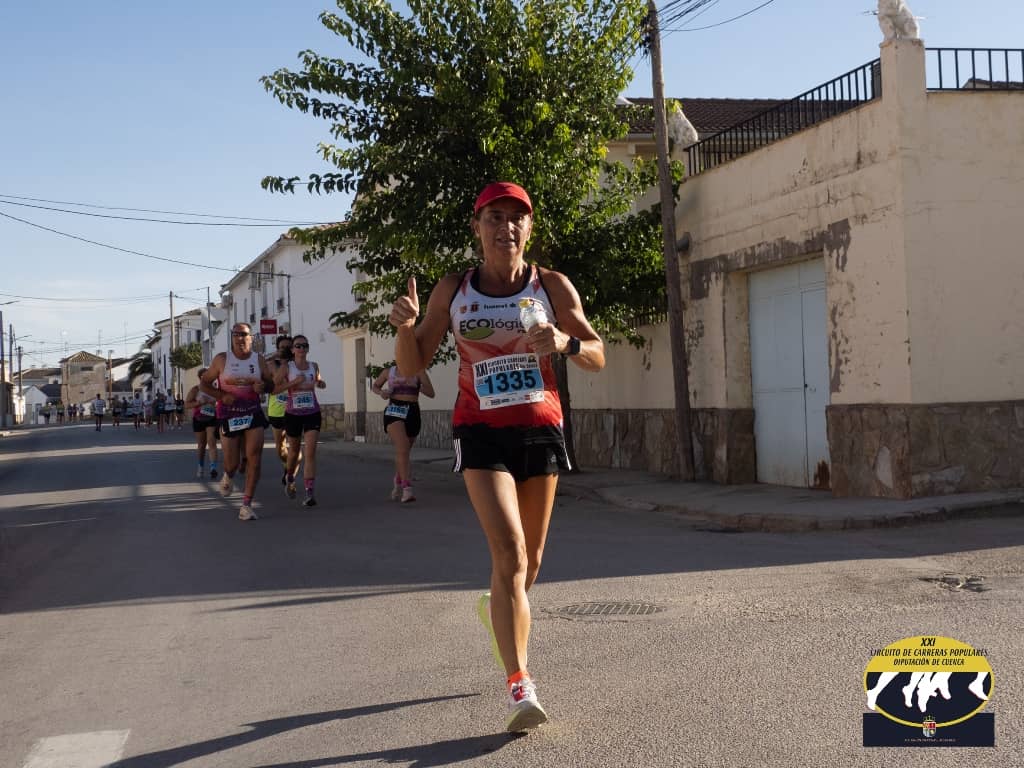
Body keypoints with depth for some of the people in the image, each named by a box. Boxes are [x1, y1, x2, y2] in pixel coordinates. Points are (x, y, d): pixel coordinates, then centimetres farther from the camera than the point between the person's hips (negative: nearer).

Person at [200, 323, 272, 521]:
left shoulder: (259, 360, 4)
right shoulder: (222, 359, -2)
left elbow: (273, 384, 13)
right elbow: (203, 383, 2)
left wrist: (263, 386, -10)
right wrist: (221, 396, -14)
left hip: (253, 413, 1)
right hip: (228, 415, -1)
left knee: (254, 458, -12)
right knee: (232, 463, 4)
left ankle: (246, 505, -5)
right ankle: (228, 476, 44)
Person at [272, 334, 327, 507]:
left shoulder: (314, 366, 5)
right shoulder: (286, 368, -4)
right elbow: (273, 389, -11)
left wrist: (320, 383, 2)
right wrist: (293, 382, -20)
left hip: (312, 413, 1)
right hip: (293, 413, -1)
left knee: (310, 451, -13)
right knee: (294, 450, 16)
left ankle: (310, 492, -18)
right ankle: (289, 479, 46)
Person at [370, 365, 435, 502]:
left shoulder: (419, 372, 3)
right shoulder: (389, 372, 8)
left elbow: (431, 393, -4)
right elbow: (374, 386, 24)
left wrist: (415, 385, -19)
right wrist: (381, 392, 1)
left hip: (412, 412, 2)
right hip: (394, 411, -2)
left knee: (404, 451, 15)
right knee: (402, 448, -22)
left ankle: (397, 484, 40)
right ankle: (407, 488, -30)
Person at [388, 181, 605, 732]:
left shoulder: (552, 287, 0)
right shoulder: (452, 291, 1)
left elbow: (597, 357, 2)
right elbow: (411, 364, 3)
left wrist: (566, 343, -20)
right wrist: (405, 326, -19)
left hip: (541, 428, 2)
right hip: (481, 432, -2)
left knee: (529, 558, 14)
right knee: (509, 551, -18)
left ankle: (499, 610, 48)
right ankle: (519, 687, -16)